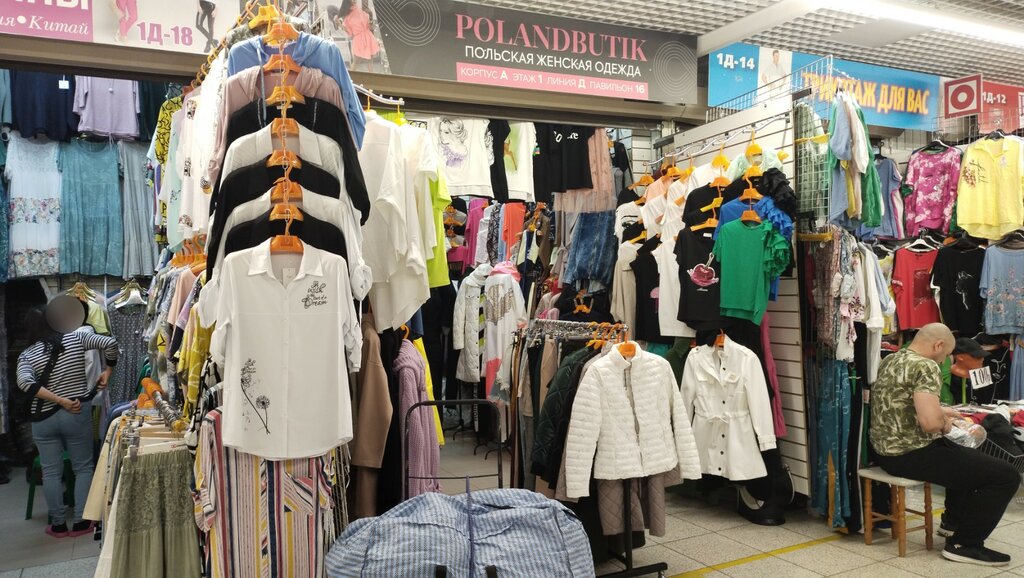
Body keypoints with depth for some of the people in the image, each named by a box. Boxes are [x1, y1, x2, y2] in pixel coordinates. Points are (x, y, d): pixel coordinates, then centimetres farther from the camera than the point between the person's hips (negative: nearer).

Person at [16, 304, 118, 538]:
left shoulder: (27, 355, -3)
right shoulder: (76, 338, -4)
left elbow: (25, 382, -19)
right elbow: (110, 343, -12)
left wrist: (61, 401, -18)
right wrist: (108, 370, 1)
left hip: (44, 419, 1)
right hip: (78, 414, -1)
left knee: (51, 472, 12)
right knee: (83, 467, 10)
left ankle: (58, 525, 19)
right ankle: (81, 522, 11)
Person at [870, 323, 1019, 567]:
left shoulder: (890, 360, 11)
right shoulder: (925, 366, -18)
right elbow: (930, 422, -30)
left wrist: (940, 412, 24)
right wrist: (945, 423, -8)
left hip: (887, 451, 10)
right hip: (911, 455, -10)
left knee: (969, 458, 34)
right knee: (1006, 475, -2)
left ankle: (953, 522, 41)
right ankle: (964, 544, 5)